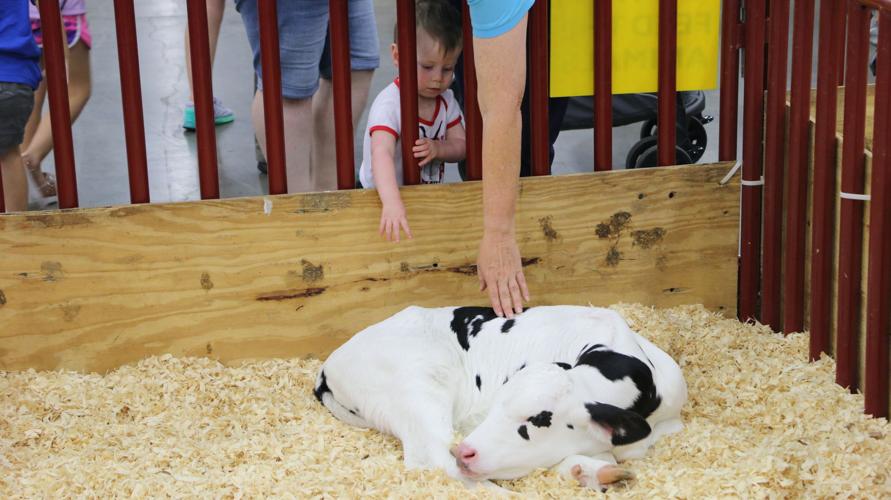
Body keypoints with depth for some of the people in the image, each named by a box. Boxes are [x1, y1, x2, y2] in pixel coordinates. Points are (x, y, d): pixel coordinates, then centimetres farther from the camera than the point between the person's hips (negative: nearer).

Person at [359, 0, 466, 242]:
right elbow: (381, 154, -38)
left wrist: (437, 149, -20)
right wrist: (392, 203, -55)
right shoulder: (389, 104, -23)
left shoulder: (446, 99, 1)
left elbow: (460, 145, 5)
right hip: (380, 200, -6)